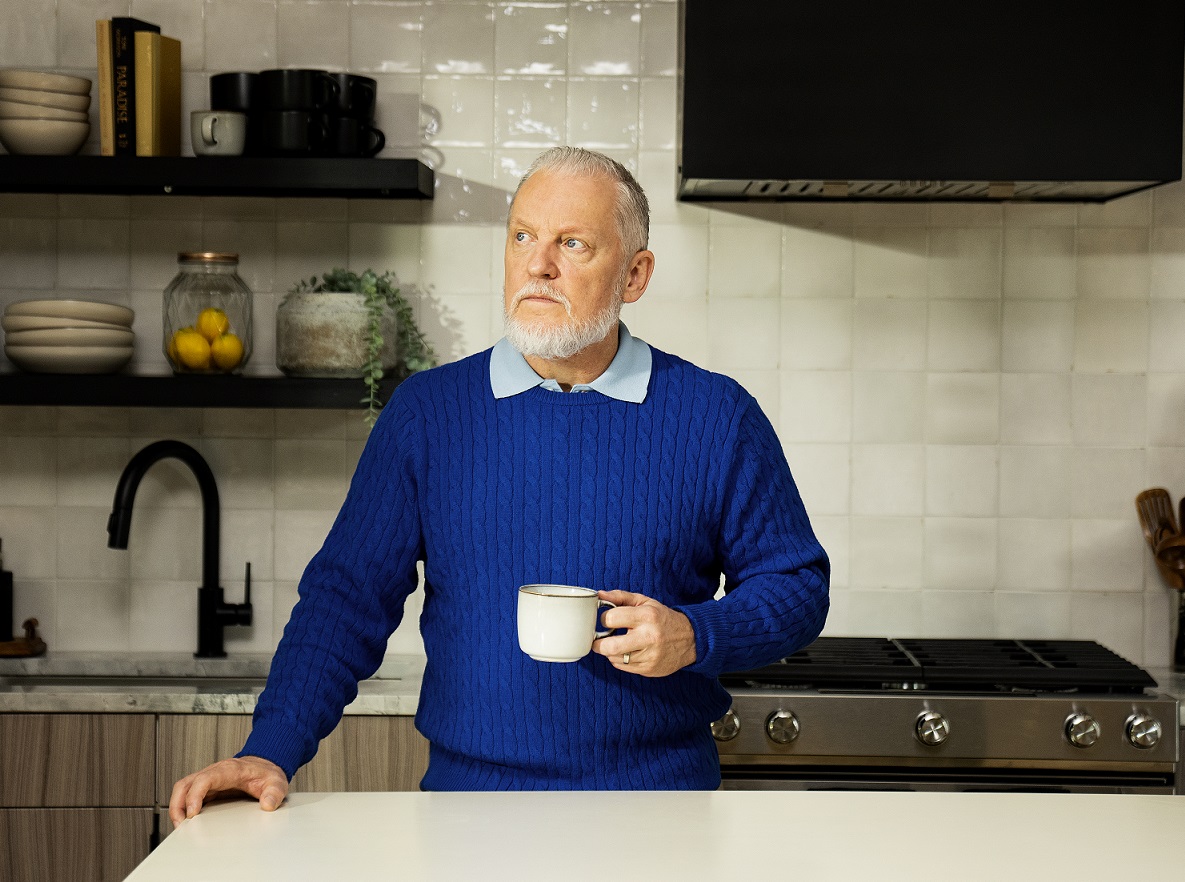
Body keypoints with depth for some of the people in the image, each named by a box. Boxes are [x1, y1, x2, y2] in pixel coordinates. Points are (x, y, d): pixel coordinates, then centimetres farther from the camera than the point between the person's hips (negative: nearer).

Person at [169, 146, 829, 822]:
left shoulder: (718, 418, 3)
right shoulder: (426, 411, 6)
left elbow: (798, 586, 10)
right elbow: (349, 594, 5)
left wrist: (696, 637, -9)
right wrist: (272, 750, -7)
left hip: (664, 803, 0)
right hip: (470, 802, 1)